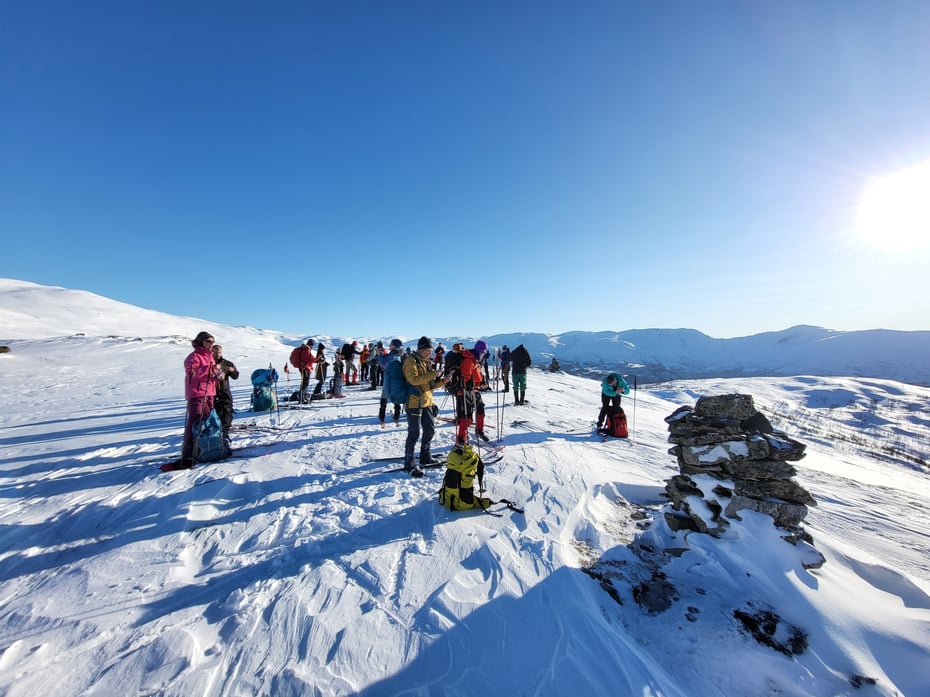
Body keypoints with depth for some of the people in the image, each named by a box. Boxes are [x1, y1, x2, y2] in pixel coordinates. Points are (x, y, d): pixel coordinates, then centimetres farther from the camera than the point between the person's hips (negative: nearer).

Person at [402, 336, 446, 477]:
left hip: (426, 401, 9)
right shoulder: (411, 360, -8)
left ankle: (425, 457, 32)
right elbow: (414, 379, -23)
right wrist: (433, 374, -23)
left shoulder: (425, 362, 17)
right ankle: (409, 465, 4)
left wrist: (442, 381, 3)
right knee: (414, 434, -6)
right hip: (414, 402, -8)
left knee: (430, 430, 15)